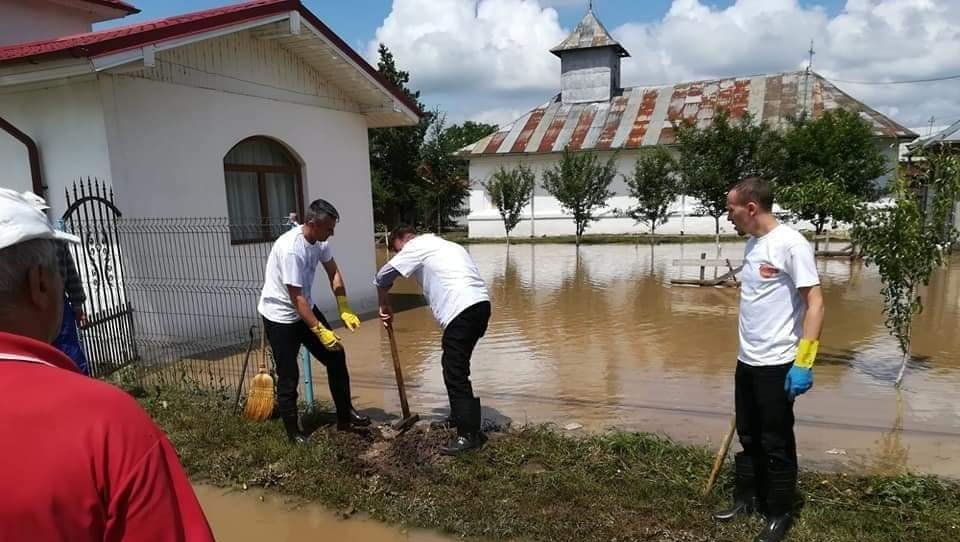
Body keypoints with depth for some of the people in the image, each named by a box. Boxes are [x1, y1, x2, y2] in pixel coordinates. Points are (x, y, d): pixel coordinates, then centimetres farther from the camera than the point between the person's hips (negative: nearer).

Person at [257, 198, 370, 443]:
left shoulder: (319, 239, -6)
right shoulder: (290, 248, -31)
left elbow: (333, 272, 4)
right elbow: (296, 297, -29)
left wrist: (344, 309, -6)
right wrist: (320, 331, -28)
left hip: (306, 308, 8)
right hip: (280, 316, -8)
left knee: (336, 357, 8)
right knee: (288, 376, 0)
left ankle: (345, 416, 20)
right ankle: (293, 432, 17)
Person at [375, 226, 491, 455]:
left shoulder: (417, 246, 5)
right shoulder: (444, 245, 30)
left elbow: (382, 277, 5)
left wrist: (385, 306, 20)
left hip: (462, 309, -10)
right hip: (480, 303, 10)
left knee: (455, 372, -5)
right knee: (455, 366, 23)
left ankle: (469, 434, -1)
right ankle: (460, 416, 37)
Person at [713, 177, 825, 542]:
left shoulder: (791, 244, -15)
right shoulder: (753, 244, 9)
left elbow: (815, 303, -17)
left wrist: (803, 362, -20)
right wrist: (749, 350, 17)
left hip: (777, 364, -8)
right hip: (747, 361, 8)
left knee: (777, 443, 7)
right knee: (748, 437, 19)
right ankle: (746, 499, 35)